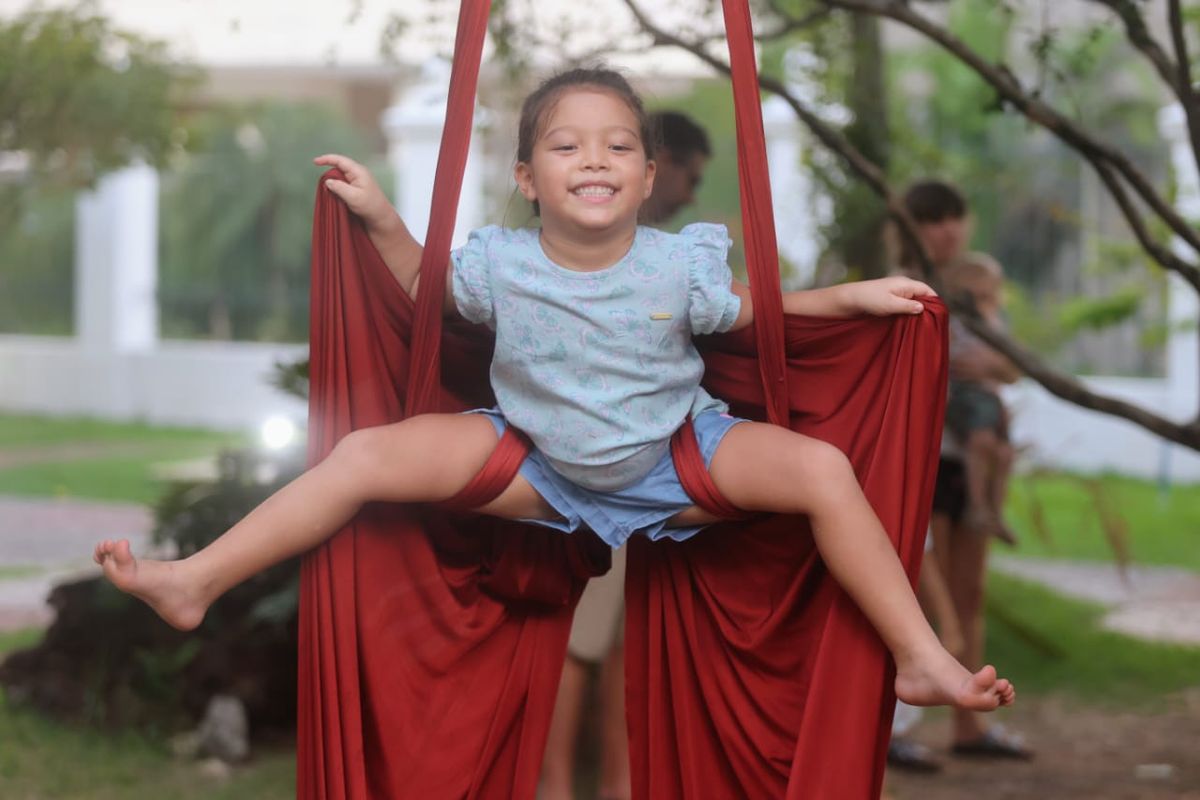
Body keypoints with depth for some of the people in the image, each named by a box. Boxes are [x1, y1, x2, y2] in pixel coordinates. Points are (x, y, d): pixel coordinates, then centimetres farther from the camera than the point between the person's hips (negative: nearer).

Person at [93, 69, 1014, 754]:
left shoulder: (679, 265, -15)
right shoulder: (499, 263, -12)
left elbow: (753, 310, 3)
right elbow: (424, 290, 8)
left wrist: (848, 297, -8)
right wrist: (384, 222, -6)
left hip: (676, 458, -1)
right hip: (537, 465, 1)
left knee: (824, 468, -23)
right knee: (367, 455, -16)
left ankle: (923, 660, -13)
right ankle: (193, 583, -10)